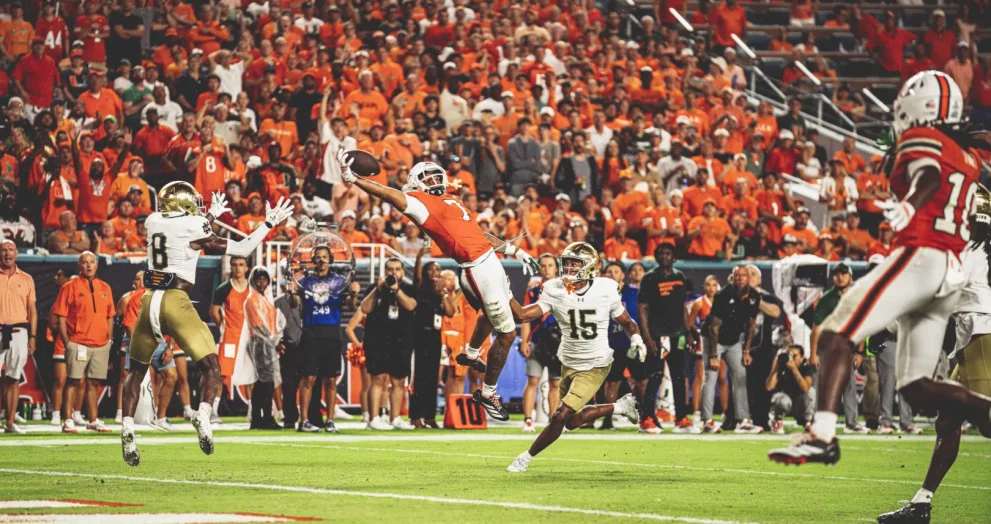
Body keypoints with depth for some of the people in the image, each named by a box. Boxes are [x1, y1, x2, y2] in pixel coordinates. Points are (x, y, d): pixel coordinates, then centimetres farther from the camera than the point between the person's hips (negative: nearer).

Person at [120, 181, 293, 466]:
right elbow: (242, 250, 2)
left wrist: (210, 216, 43)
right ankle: (203, 414, -22)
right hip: (176, 301, -4)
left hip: (150, 302, 5)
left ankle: (128, 428, 4)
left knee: (137, 370, 18)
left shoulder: (153, 221, 11)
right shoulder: (194, 228, -2)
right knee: (211, 366, 4)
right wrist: (269, 224, 12)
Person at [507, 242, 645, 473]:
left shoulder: (606, 290, -12)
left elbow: (626, 321, 4)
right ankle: (621, 406, 35)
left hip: (595, 367, -4)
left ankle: (526, 457, 6)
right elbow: (524, 315, -20)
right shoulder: (555, 290, -10)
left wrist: (636, 338, -15)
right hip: (569, 364, 4)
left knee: (560, 417, -12)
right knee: (573, 421, 15)